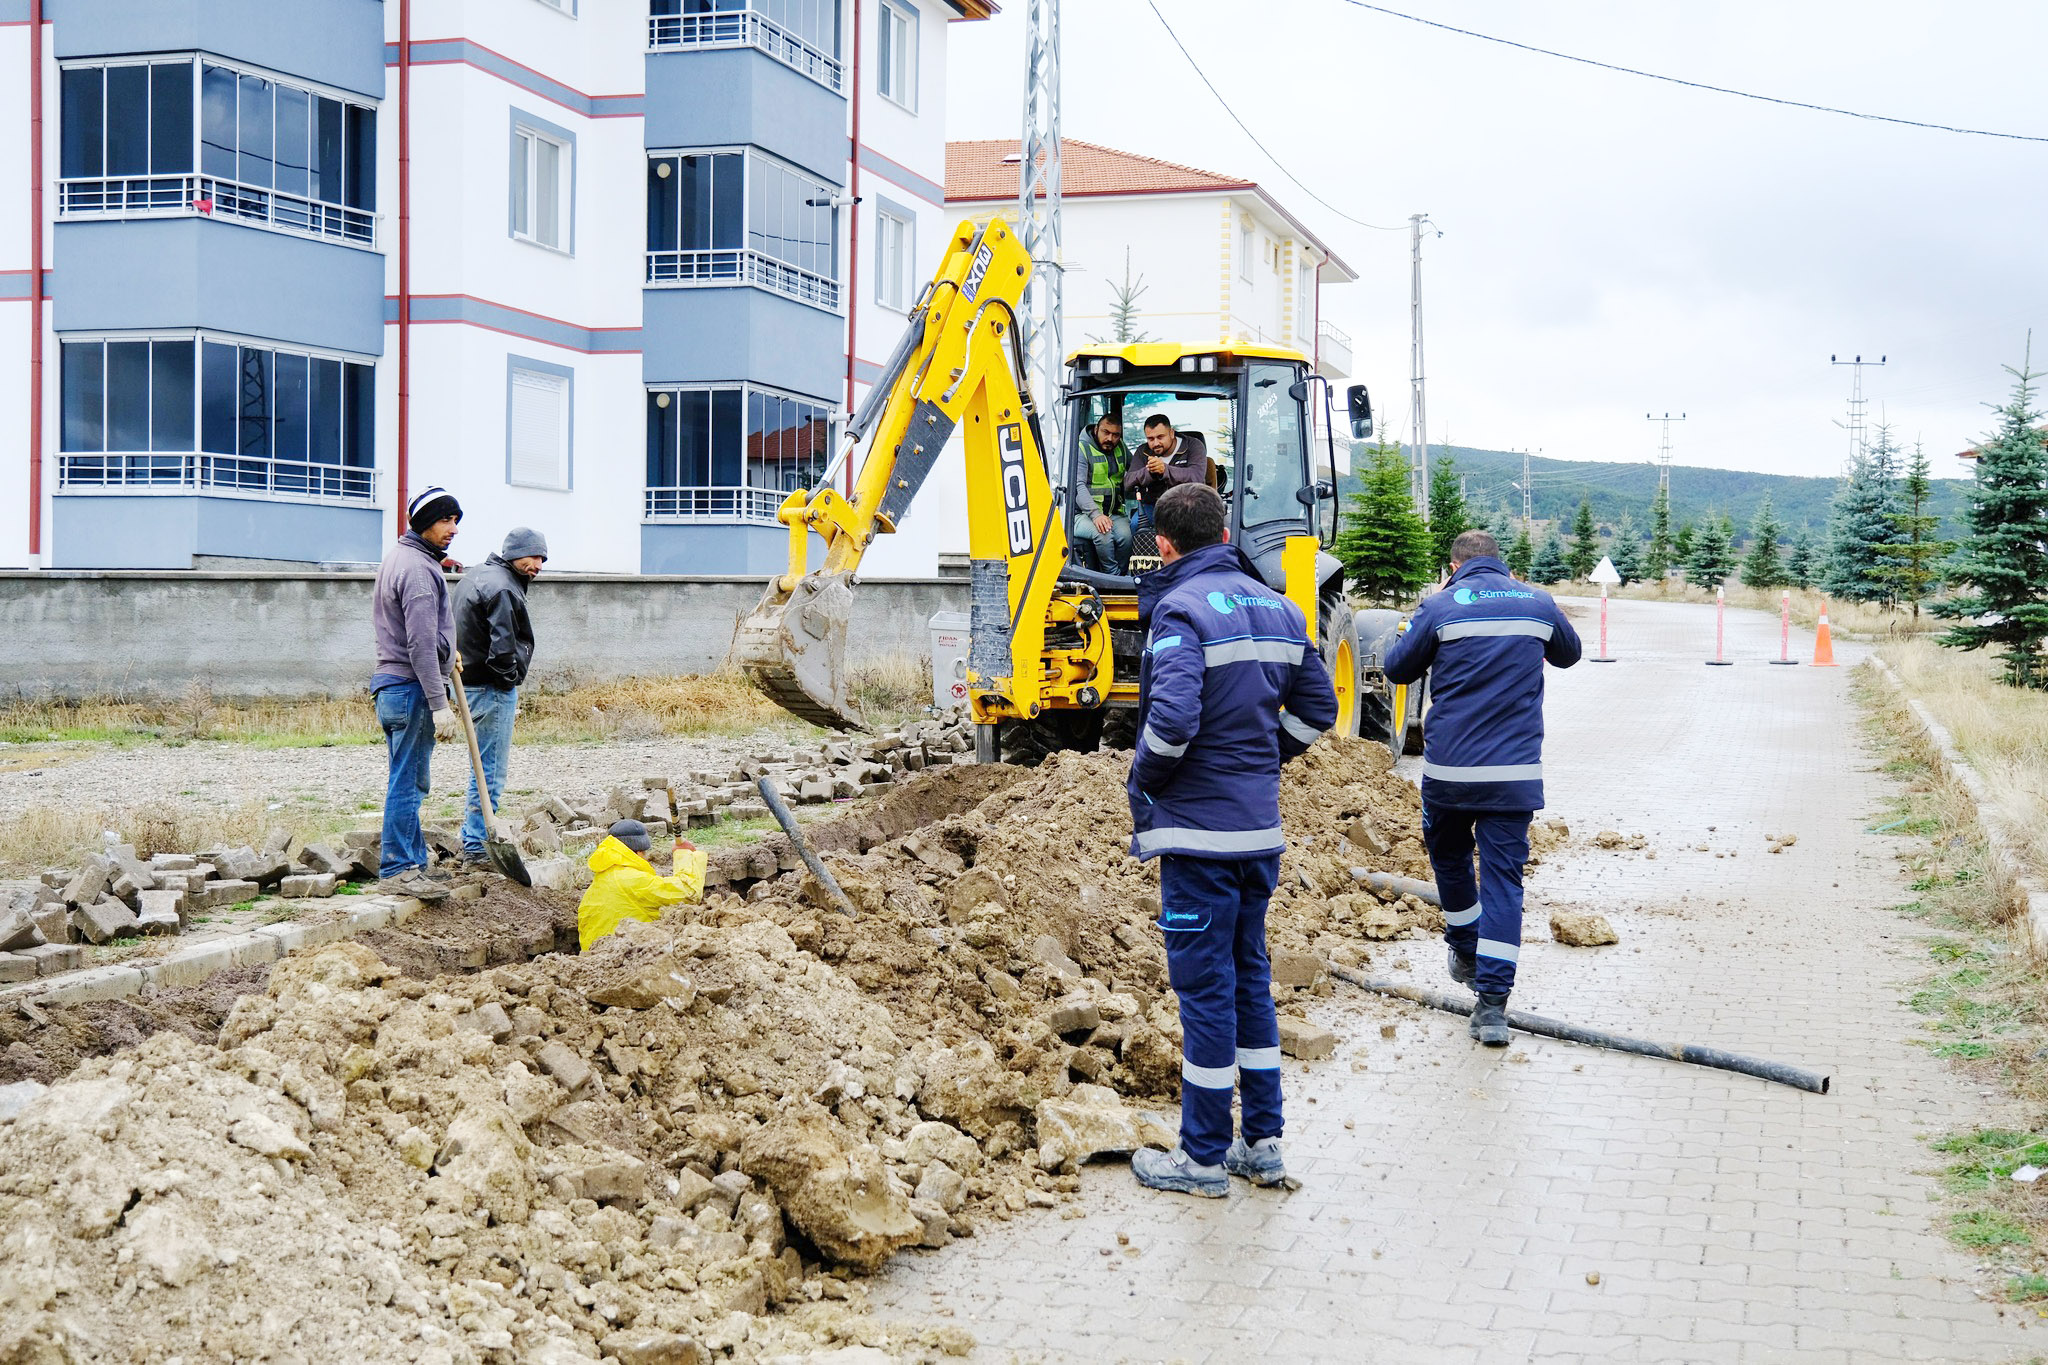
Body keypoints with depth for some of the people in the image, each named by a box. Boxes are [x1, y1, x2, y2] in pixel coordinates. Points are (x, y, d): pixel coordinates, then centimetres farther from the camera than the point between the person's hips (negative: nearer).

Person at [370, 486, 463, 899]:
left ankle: (414, 859, 20)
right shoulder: (418, 569, -15)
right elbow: (421, 645, -21)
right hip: (411, 687, -10)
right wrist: (439, 705, -22)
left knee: (407, 779, 13)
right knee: (407, 781, -6)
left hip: (388, 683, 10)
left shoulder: (395, 558, 17)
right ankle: (399, 868, -3)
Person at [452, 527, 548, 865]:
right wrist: (510, 683, -10)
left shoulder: (472, 579, 17)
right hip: (492, 690, -10)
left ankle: (471, 839, 23)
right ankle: (478, 847, -2)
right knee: (491, 771, -5)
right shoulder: (502, 588, -16)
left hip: (471, 683, 10)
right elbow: (502, 646, -24)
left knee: (484, 768, 18)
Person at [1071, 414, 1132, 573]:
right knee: (1103, 534, -35)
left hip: (1114, 514, 5)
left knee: (1125, 535, -28)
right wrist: (1096, 514, -29)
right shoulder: (1082, 449, -3)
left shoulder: (1121, 449, 16)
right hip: (1083, 514, -4)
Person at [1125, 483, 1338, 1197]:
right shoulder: (1277, 608, 10)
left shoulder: (1182, 608, -14)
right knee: (1250, 977, 16)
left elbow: (1173, 716, -26)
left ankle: (1204, 1157, 8)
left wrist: (1143, 789, -10)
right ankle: (1262, 1144, 22)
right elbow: (1317, 708, 14)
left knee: (1204, 985, 0)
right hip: (1262, 826, 8)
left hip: (1200, 827, -8)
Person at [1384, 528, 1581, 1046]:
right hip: (1516, 771, 1)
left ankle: (1466, 953, 38)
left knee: (1449, 857, 24)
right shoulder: (1537, 602, 6)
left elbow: (1398, 670, 8)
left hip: (1449, 769, -1)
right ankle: (1492, 1001, -6)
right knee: (1504, 878, 1)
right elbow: (1568, 654, 26)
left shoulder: (1440, 606, -4)